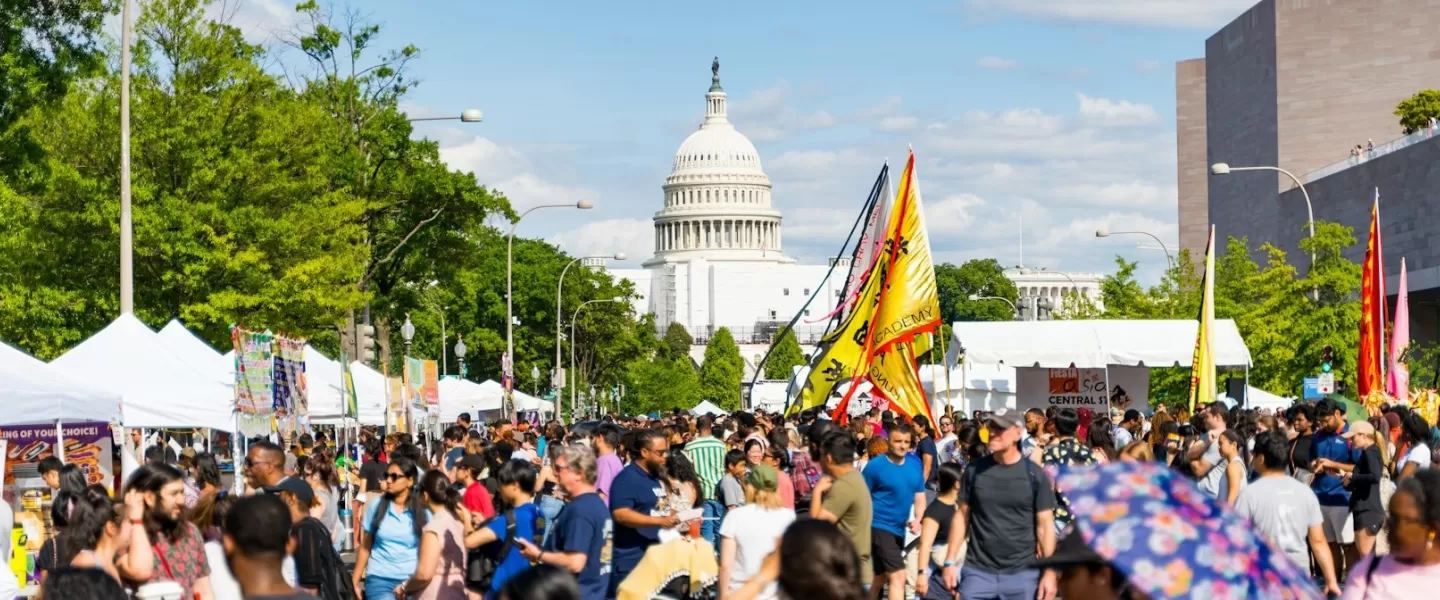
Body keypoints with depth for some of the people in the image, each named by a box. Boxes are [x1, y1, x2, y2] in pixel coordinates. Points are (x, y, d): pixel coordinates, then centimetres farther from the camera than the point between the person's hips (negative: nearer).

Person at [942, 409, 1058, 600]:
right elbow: (962, 515, 8)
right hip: (977, 571, 1)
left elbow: (1045, 524, -1)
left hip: (1022, 573, -1)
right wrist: (950, 561, 3)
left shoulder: (1035, 475, -2)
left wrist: (1049, 571, -6)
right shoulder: (974, 470, 4)